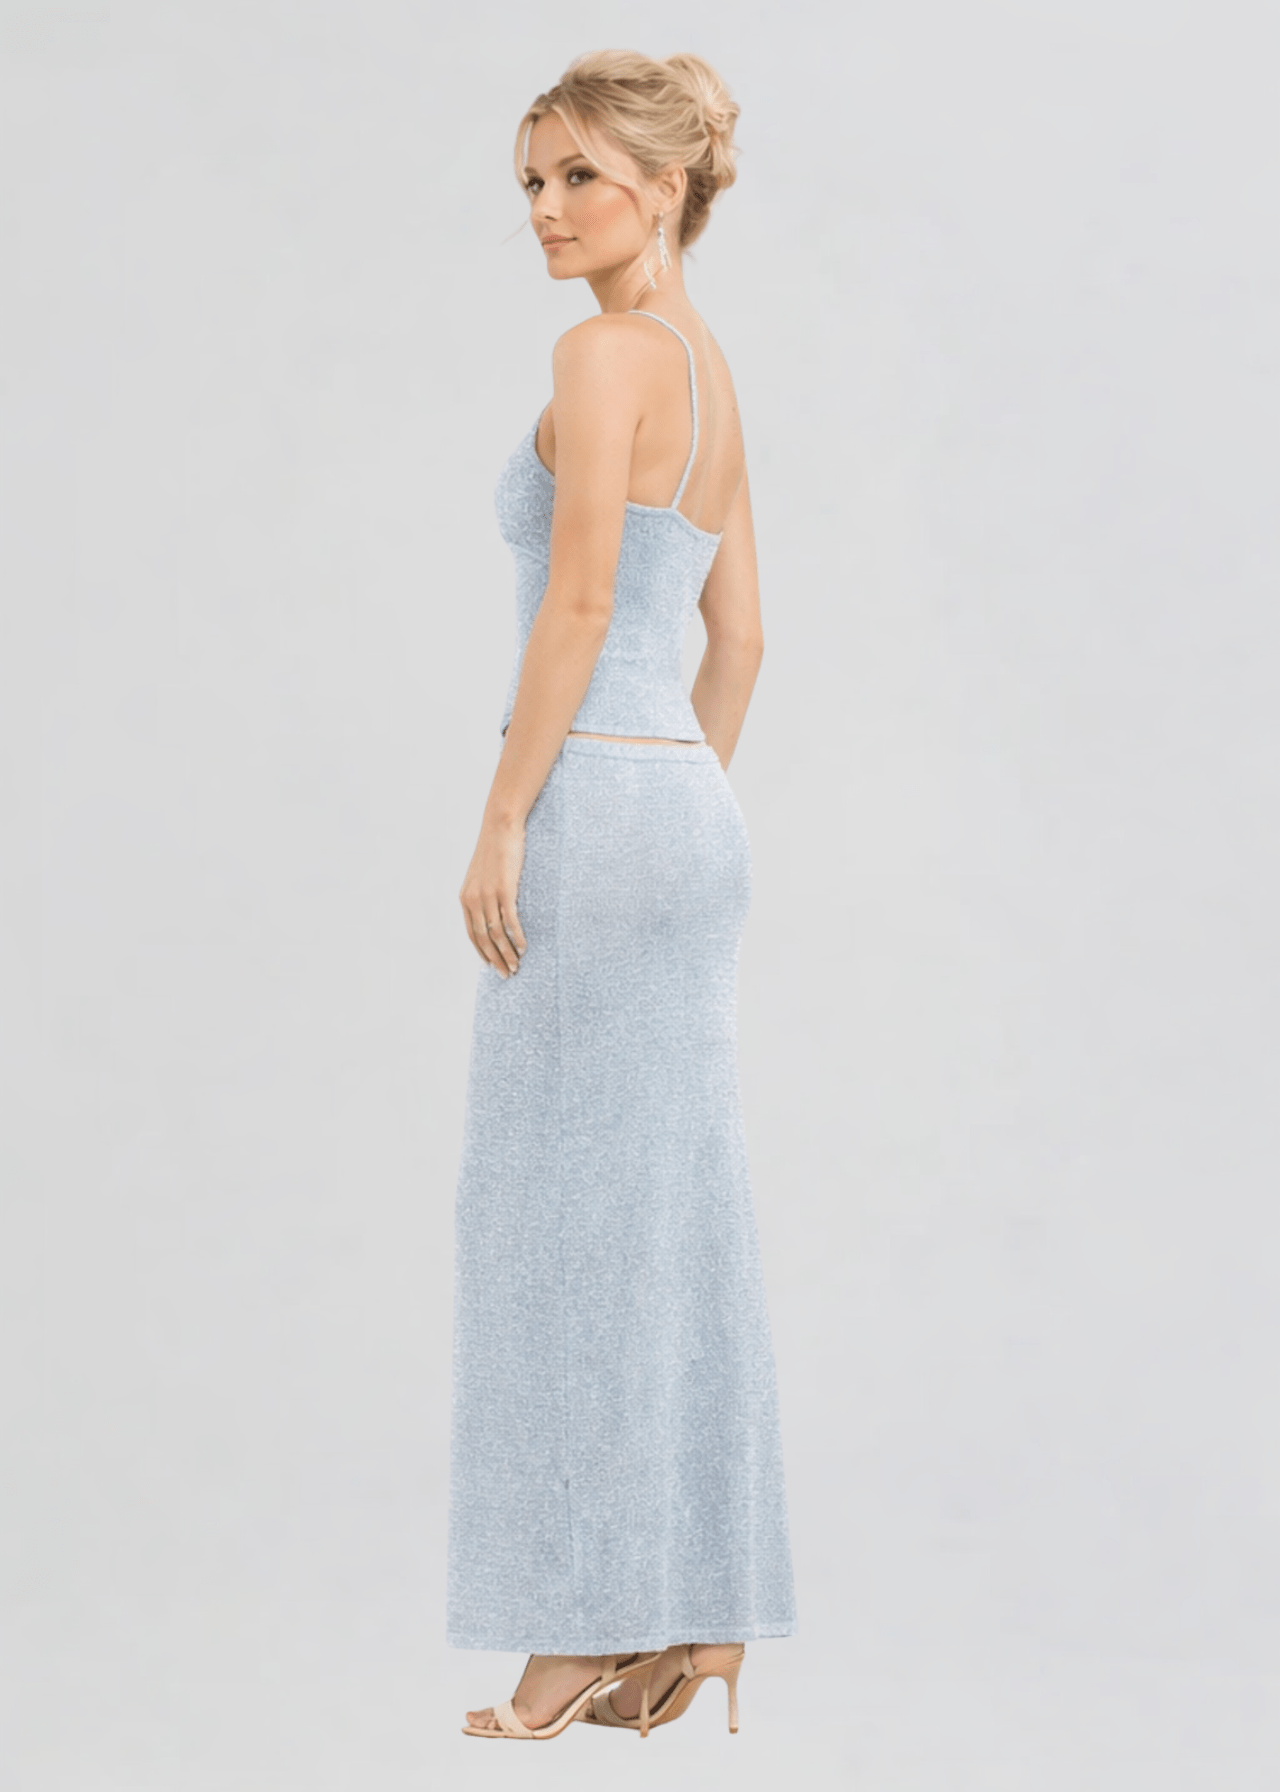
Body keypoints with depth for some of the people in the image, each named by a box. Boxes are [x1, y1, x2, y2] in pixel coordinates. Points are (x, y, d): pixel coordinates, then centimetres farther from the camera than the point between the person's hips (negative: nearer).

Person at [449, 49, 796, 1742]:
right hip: (695, 821, 9)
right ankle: (705, 1619, 13)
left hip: (598, 810, -9)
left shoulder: (608, 349, -10)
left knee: (567, 1218, -4)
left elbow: (578, 602, -17)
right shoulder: (711, 371, 18)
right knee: (680, 1219, 9)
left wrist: (502, 820, -15)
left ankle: (587, 1632, 0)